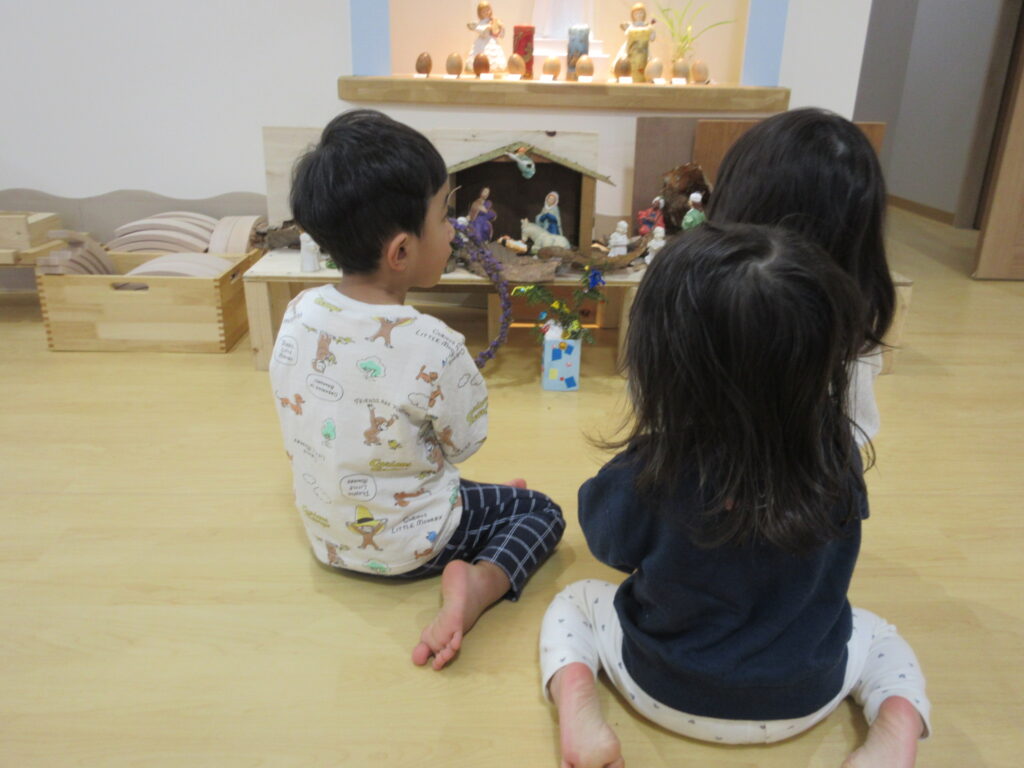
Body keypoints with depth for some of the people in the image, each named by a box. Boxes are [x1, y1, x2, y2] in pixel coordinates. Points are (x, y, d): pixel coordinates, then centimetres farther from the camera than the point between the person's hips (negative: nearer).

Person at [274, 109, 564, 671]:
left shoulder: (298, 313, -13)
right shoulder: (433, 348, -32)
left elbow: (300, 433, 1)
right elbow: (465, 443, -15)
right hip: (406, 546, -7)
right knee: (540, 510, 8)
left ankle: (471, 587, 17)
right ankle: (477, 583, -11)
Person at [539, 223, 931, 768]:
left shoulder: (651, 471, -29)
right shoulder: (838, 453, -21)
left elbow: (607, 540, -7)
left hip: (667, 695, -1)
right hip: (802, 703, 2)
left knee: (573, 600, 21)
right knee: (875, 633, 32)